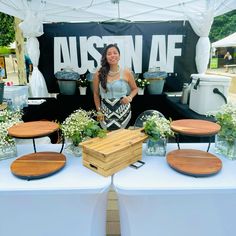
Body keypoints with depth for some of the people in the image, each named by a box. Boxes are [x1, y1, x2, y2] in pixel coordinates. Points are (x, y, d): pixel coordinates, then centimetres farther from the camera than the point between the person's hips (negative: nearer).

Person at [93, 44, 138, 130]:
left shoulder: (126, 73, -5)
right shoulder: (99, 74, -5)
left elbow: (135, 89, 9)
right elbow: (96, 94, 5)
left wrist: (129, 97, -10)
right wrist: (99, 110, 5)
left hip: (123, 110, 0)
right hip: (105, 111, 0)